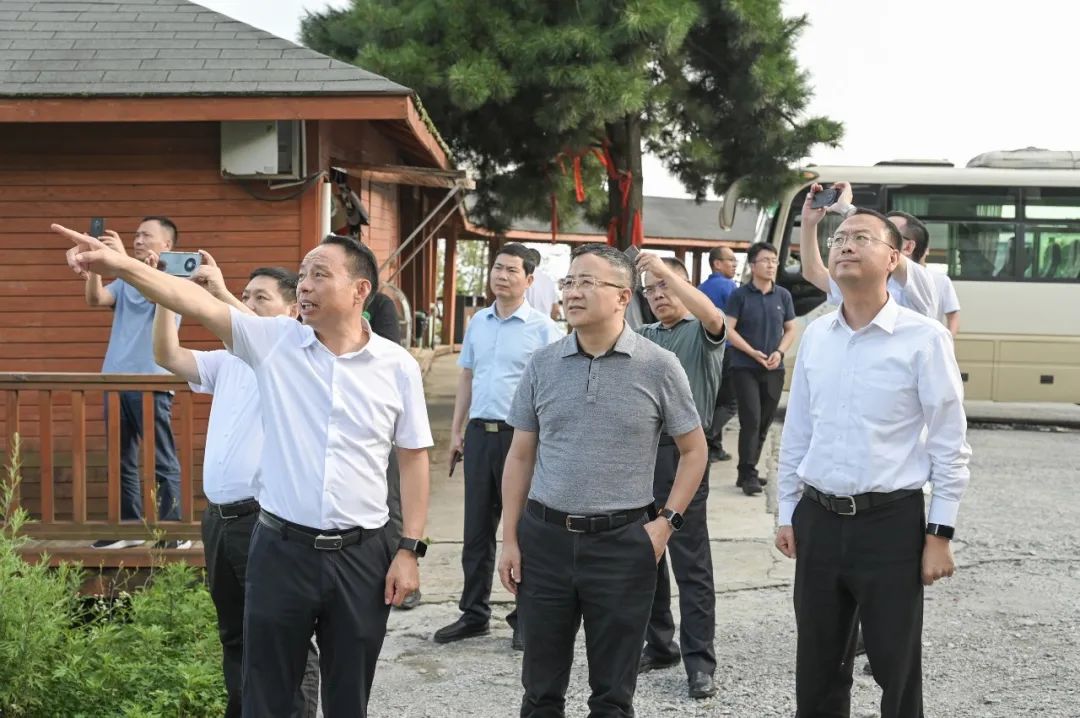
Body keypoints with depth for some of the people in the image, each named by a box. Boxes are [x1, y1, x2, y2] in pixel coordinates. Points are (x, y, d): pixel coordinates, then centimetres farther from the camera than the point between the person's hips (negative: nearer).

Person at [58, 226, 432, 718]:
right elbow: (198, 303, -12)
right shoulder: (274, 342, -1)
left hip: (361, 554, 0)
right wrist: (116, 264, -26)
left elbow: (414, 457, 3)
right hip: (281, 548, 0)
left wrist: (409, 550, 0)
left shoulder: (397, 365, -2)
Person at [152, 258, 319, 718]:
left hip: (267, 518, -7)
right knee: (234, 636, 17)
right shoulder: (228, 360, 15)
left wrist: (221, 292, -27)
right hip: (219, 516, 8)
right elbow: (168, 357, 6)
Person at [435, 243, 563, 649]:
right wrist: (456, 431, 15)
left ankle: (526, 618, 14)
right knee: (476, 530, 12)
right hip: (479, 432, 5)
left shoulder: (542, 329, -6)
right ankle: (474, 614, 22)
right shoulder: (478, 323, 11)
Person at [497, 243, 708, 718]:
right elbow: (520, 457, 8)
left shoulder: (658, 367, -4)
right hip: (544, 538, 2)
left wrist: (666, 522, -5)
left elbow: (694, 450, 5)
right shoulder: (542, 365, 4)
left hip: (622, 542, -2)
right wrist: (510, 539, 4)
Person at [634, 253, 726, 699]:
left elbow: (712, 315, -20)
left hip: (682, 452, -6)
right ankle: (658, 645, 23)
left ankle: (699, 662, -1)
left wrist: (665, 269, -24)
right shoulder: (642, 337, 19)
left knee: (691, 562, -4)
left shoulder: (700, 333, 2)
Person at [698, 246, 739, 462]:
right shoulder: (729, 286, -10)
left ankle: (715, 447, 16)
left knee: (713, 401, 14)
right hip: (726, 350, -8)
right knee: (730, 402, -3)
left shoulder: (702, 288, 11)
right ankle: (705, 438, -15)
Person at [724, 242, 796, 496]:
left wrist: (779, 352, -7)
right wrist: (752, 352, -16)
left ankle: (747, 472, 20)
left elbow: (790, 330, 12)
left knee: (765, 423, 9)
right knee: (751, 420, -11)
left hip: (774, 369, 4)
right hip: (744, 367, -4)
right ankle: (748, 475, -7)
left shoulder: (783, 296, 7)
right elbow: (728, 329, -6)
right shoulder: (740, 295, -4)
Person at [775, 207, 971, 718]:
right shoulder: (815, 336, 6)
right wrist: (787, 514, 14)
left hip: (891, 523, -4)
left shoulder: (924, 339, -9)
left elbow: (950, 444, -7)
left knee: (897, 670, 6)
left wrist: (940, 534, -8)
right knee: (816, 670, 15)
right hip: (818, 520, 5)